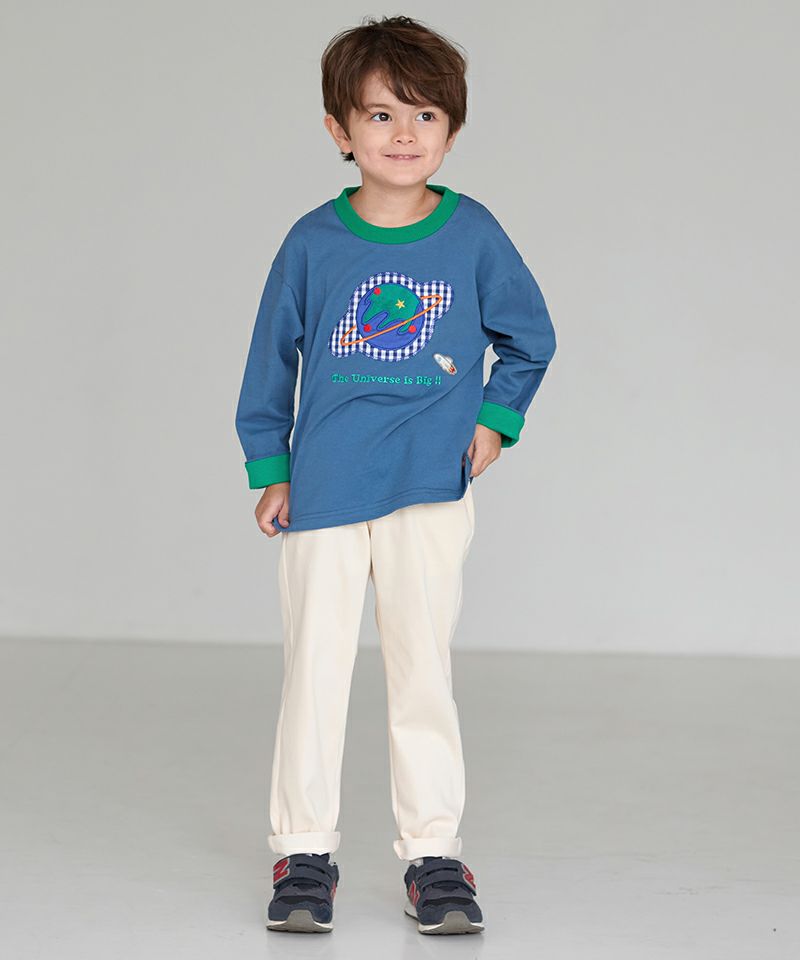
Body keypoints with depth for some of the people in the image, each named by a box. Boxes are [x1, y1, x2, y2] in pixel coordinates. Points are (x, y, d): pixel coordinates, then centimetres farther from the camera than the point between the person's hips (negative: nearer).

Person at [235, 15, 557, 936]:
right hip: (325, 489, 1)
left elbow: (529, 338, 13)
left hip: (431, 488, 0)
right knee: (314, 669, 5)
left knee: (423, 670, 3)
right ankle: (305, 851, 17)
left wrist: (495, 422, 3)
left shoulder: (472, 232, -2)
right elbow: (272, 357, 8)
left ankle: (433, 852, 14)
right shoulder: (313, 242, -2)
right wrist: (268, 469, 6)